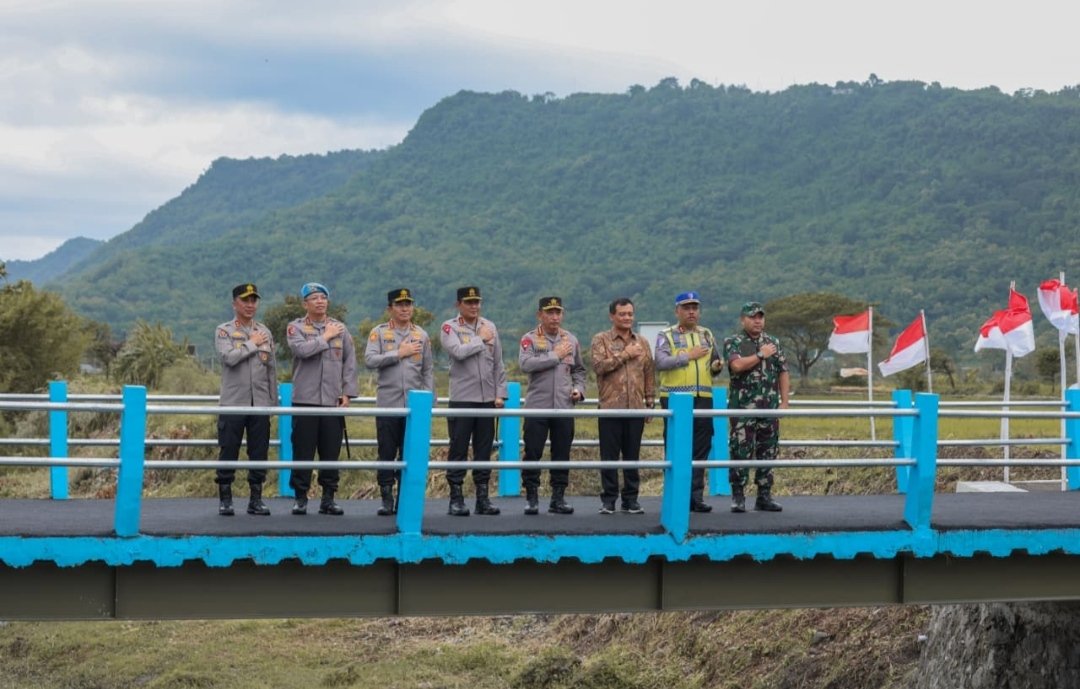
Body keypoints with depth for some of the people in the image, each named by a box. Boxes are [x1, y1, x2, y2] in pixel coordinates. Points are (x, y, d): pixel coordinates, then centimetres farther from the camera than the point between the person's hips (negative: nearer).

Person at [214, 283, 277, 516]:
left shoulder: (265, 332, 13)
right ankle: (225, 499, 8)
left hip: (260, 404, 3)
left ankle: (256, 499, 12)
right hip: (233, 403, -3)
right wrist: (253, 344, -6)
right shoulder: (224, 331, 1)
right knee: (228, 453, 0)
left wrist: (273, 401, 12)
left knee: (259, 453, 4)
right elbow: (229, 357, -17)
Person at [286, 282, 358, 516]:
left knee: (331, 452, 4)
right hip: (305, 399, -2)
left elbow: (350, 362, 10)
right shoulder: (296, 327, 3)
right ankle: (300, 497, 8)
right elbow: (301, 349, -17)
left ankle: (328, 498, 12)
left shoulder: (340, 328, 11)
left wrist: (347, 392, 2)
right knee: (303, 452, -1)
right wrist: (325, 337, -6)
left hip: (333, 400, 2)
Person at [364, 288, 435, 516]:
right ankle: (386, 499, 7)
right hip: (387, 404, -2)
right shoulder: (379, 333, 3)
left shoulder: (421, 335, 10)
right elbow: (369, 360, -10)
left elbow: (428, 370, 11)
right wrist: (399, 353, -11)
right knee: (386, 454, 0)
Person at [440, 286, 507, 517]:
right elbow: (458, 352, -20)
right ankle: (456, 498, 4)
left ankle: (483, 498, 13)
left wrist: (500, 394, 8)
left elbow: (498, 363, 14)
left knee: (484, 450, 7)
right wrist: (481, 339, -8)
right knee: (459, 450, -1)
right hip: (462, 398, -4)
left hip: (487, 399, 4)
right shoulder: (449, 328, -1)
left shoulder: (490, 327, 12)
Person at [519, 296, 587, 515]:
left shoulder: (571, 340, 12)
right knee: (533, 453, -2)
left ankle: (558, 498, 14)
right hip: (537, 406, -3)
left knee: (562, 454, 6)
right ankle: (532, 498, 7)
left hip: (564, 407, 3)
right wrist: (555, 356, -13)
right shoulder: (530, 339, -1)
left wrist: (579, 389, 5)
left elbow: (579, 370, 23)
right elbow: (525, 364, -18)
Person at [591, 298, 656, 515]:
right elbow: (599, 365, -12)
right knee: (609, 455, -1)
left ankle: (631, 499, 13)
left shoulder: (641, 342, 15)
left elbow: (649, 373, 16)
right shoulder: (601, 340, 4)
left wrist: (650, 401, 11)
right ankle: (608, 499, 6)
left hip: (636, 407, 3)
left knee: (633, 455, 6)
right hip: (611, 407, -3)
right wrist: (624, 355, -10)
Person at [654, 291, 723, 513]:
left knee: (701, 449, 4)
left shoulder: (707, 335, 17)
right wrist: (689, 356, -11)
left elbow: (715, 361, 25)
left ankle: (696, 495, 9)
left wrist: (716, 366, 2)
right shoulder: (666, 336, 2)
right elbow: (661, 362, -13)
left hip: (703, 397, 4)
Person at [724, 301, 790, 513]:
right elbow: (737, 365, -18)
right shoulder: (733, 342, 0)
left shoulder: (774, 343, 13)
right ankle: (738, 497, 2)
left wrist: (784, 402, 5)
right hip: (743, 408, -4)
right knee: (740, 452, -4)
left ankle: (764, 496, 13)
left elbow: (783, 373, 13)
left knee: (768, 453, 6)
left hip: (770, 408, 4)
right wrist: (761, 355, -9)